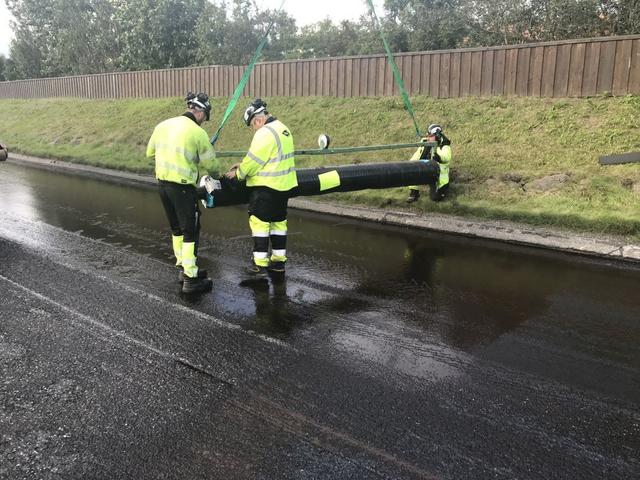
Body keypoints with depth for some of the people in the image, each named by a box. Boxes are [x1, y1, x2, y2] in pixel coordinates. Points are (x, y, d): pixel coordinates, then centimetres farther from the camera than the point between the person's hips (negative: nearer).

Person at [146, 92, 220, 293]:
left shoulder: (163, 125, 5)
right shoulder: (198, 133, -12)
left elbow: (150, 151, 16)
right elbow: (210, 164, -2)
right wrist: (215, 174, 19)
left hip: (163, 183, 7)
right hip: (182, 187, -7)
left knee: (177, 227, 20)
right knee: (191, 231, 2)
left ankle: (183, 267, 32)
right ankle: (190, 279, 5)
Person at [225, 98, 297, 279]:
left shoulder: (265, 133, -16)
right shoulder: (283, 128, 14)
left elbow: (254, 159, -15)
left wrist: (239, 173, 2)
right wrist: (243, 165, 16)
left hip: (266, 186, -9)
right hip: (284, 184, 9)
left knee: (259, 222, -2)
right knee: (278, 221, 14)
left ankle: (260, 265, 1)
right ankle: (278, 261, 22)